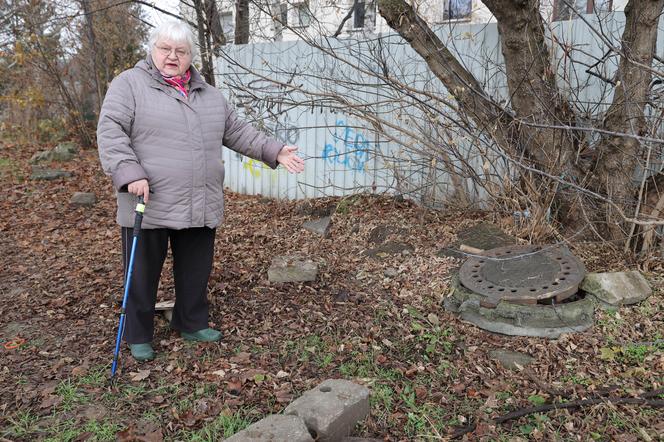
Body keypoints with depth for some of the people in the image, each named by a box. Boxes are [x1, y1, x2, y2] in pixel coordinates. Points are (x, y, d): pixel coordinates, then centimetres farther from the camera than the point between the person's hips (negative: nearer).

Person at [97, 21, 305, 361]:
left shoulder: (209, 94, 14)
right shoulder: (130, 84, -2)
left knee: (196, 273, 15)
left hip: (200, 206, 5)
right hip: (150, 205, -4)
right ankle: (138, 336, 26)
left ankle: (192, 324, 34)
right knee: (143, 275, 8)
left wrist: (274, 151, 9)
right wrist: (130, 174, -23)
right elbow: (111, 132, -10)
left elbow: (236, 132, 17)